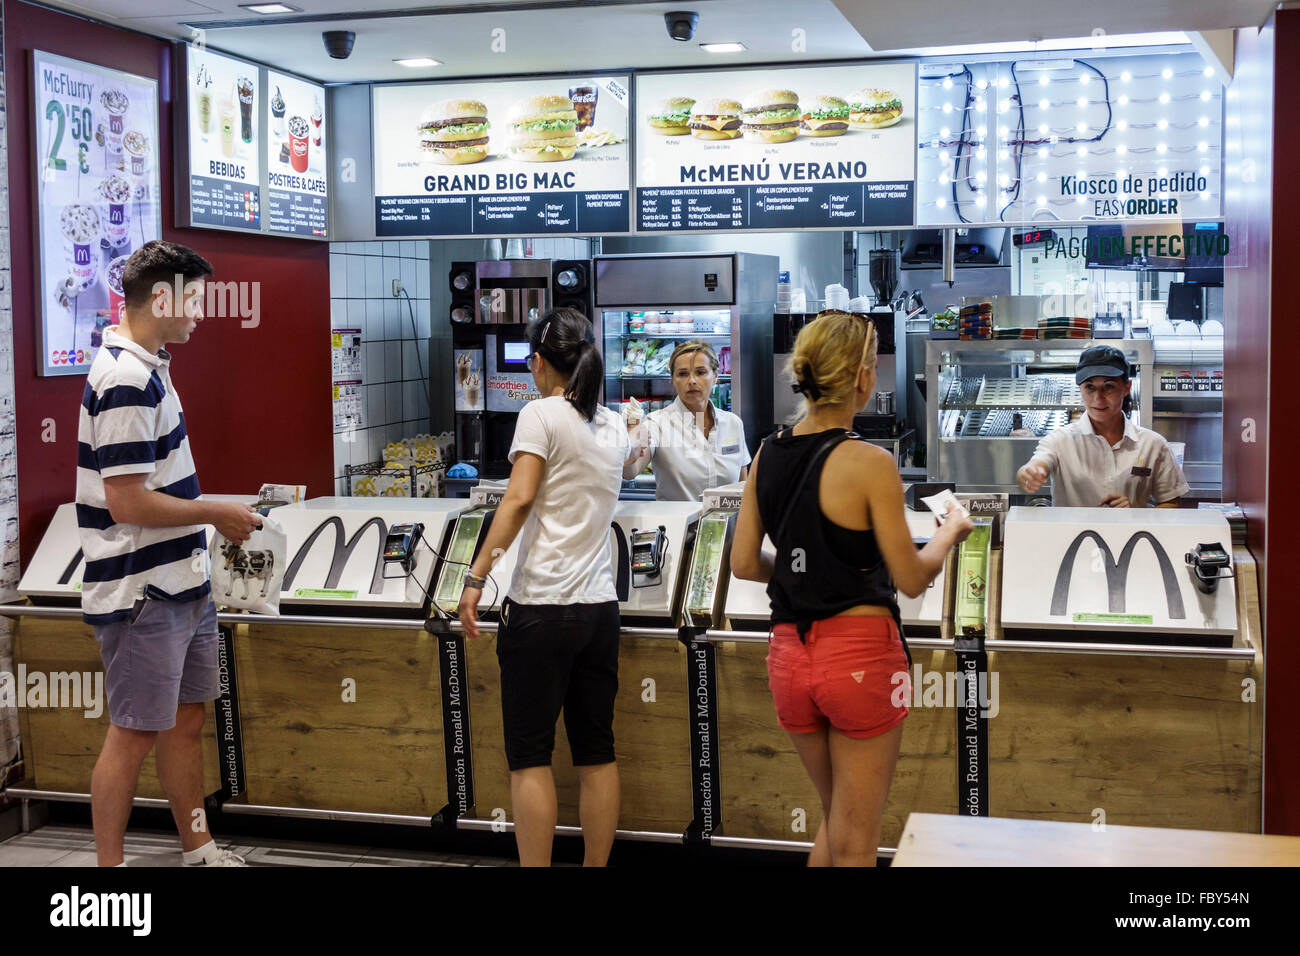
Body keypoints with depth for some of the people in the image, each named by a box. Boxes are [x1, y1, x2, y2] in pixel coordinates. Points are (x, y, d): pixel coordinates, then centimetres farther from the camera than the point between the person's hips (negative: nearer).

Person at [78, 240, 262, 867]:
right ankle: (109, 866, 13)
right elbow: (127, 502, -25)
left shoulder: (147, 366, 13)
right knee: (133, 736, 0)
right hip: (142, 596, -10)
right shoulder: (127, 379, -21)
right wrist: (217, 513, -14)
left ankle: (198, 852, 29)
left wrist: (210, 518, 15)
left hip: (179, 585, 10)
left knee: (185, 720, 17)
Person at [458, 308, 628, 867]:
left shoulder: (542, 414, -6)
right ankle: (596, 866, 17)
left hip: (542, 605, -6)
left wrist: (476, 577, -14)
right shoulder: (613, 427, 13)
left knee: (530, 756, 0)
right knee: (596, 752, 11)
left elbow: (519, 499, -16)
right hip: (600, 606, 6)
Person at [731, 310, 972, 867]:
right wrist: (950, 533, 9)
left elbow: (744, 563, 9)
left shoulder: (767, 456, 3)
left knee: (836, 822, 25)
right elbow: (911, 579, -9)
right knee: (855, 841, 8)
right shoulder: (869, 463, -14)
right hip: (860, 653, -6)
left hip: (789, 652, 6)